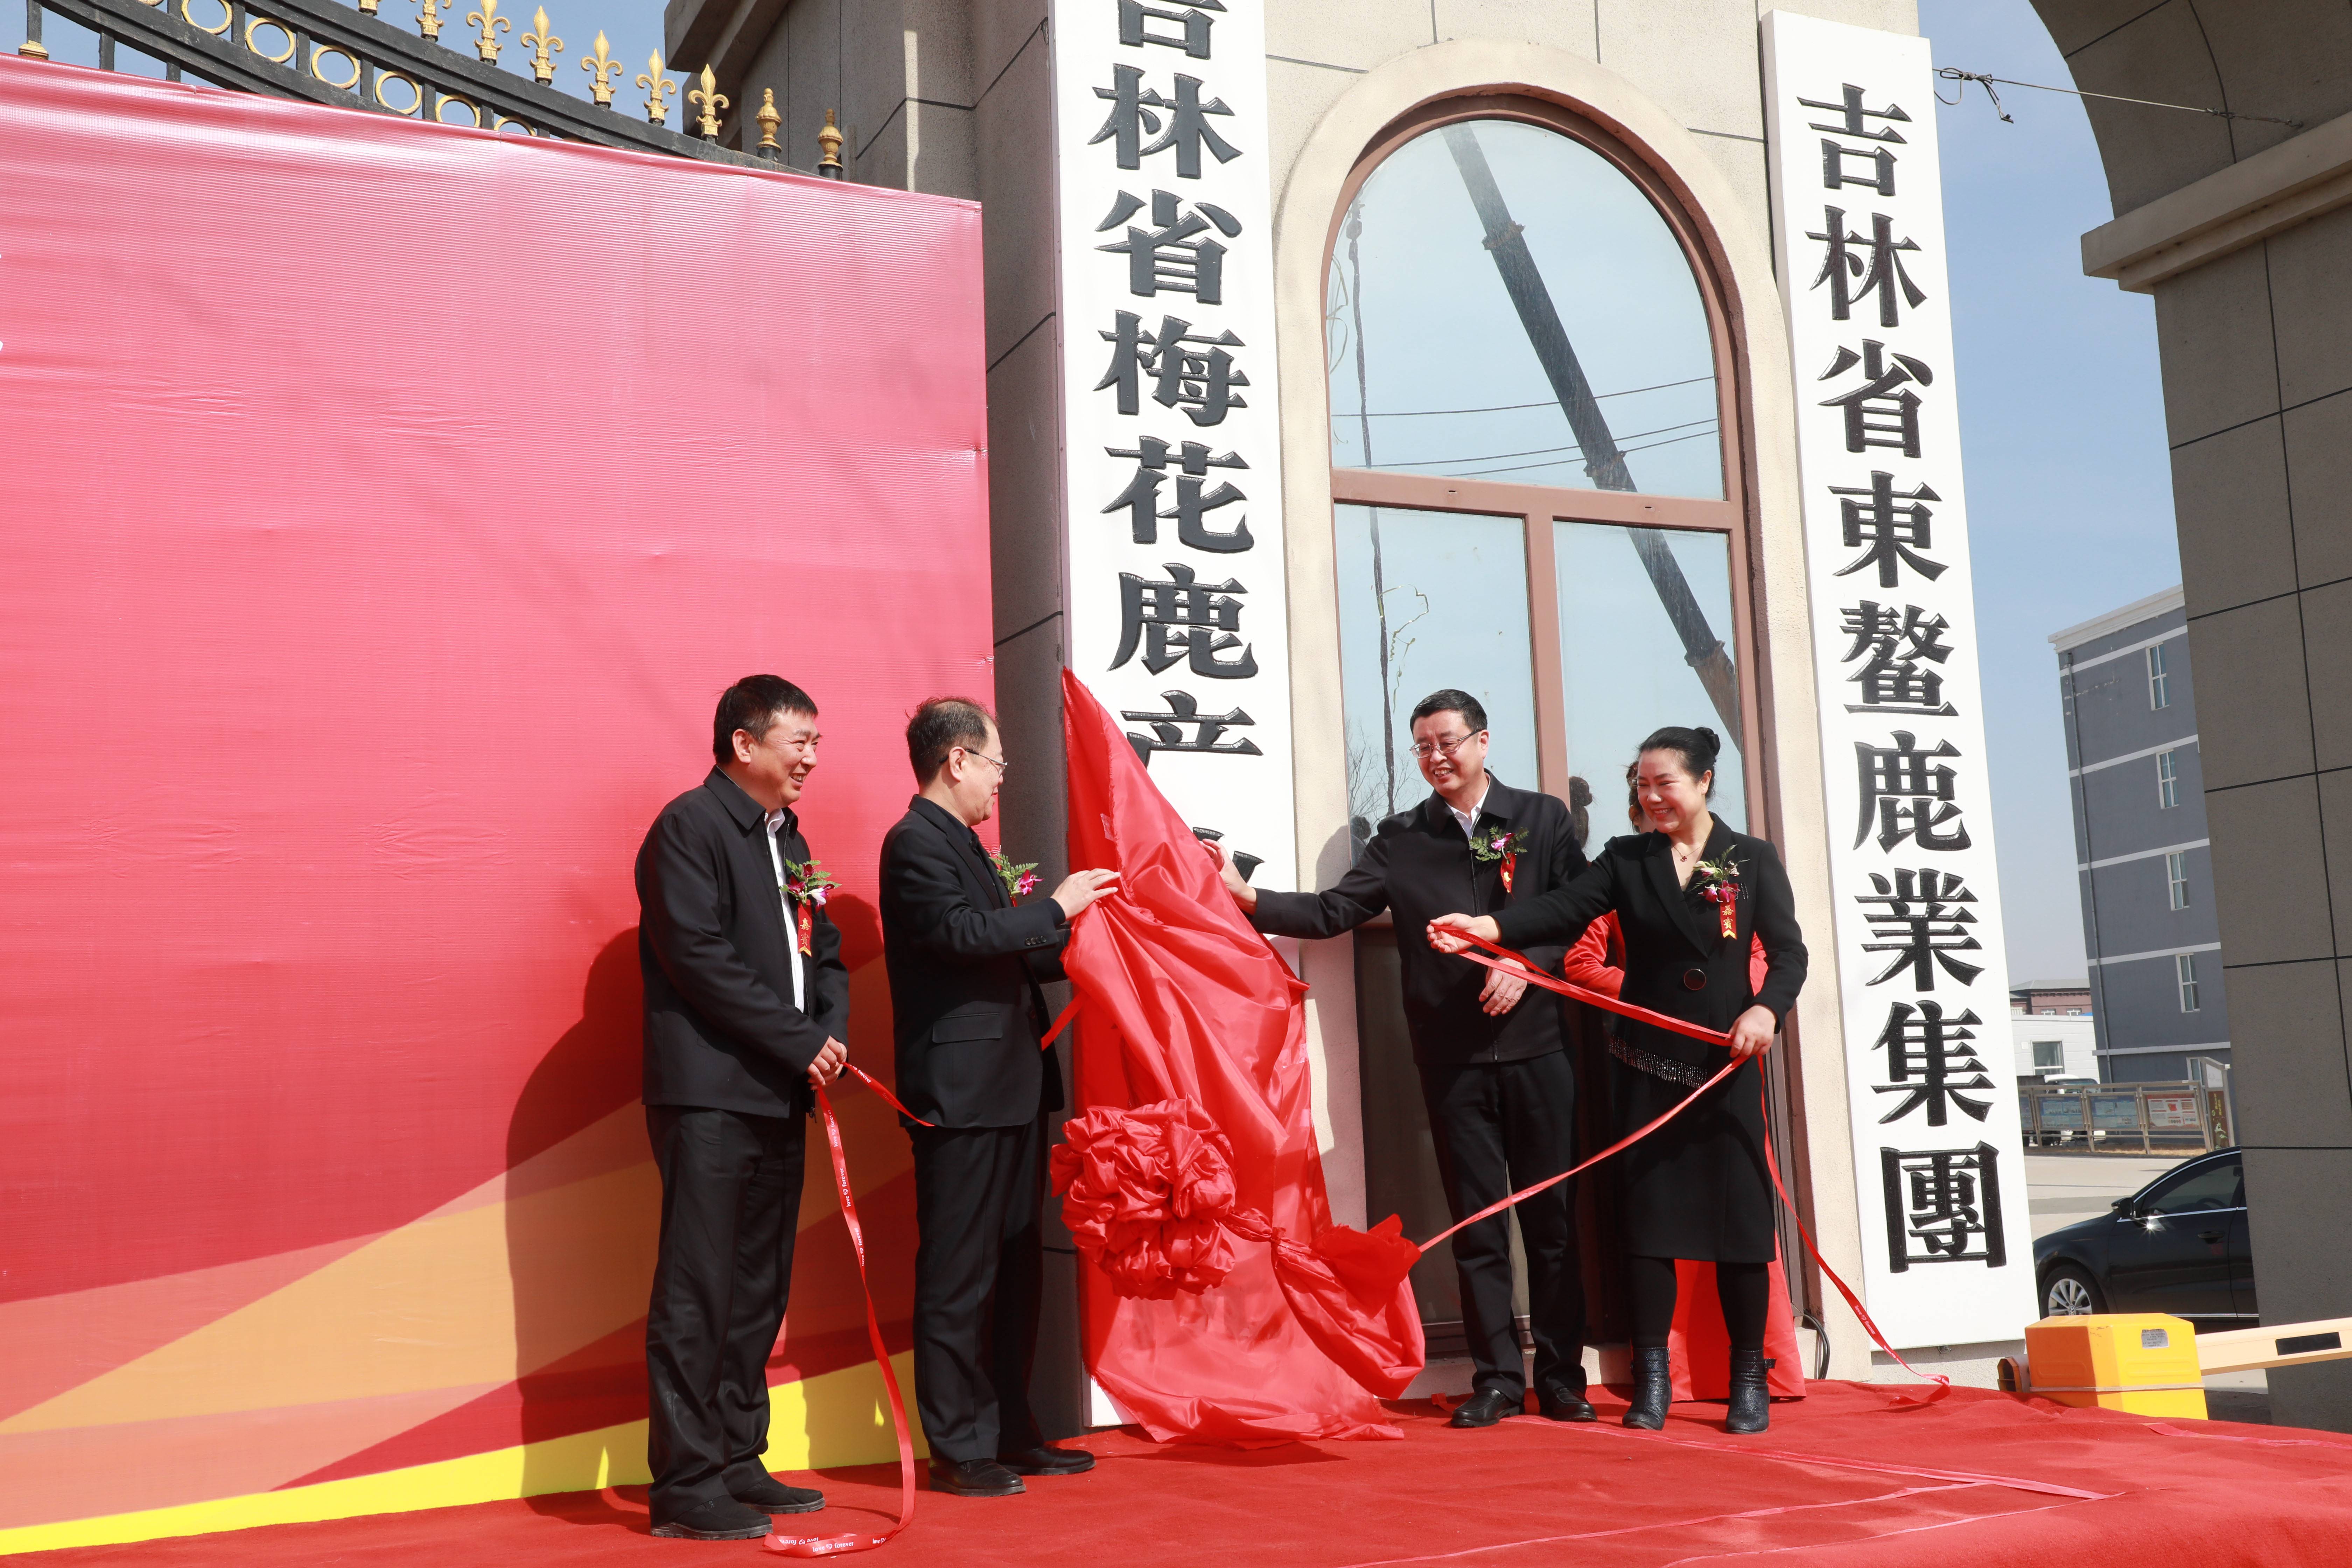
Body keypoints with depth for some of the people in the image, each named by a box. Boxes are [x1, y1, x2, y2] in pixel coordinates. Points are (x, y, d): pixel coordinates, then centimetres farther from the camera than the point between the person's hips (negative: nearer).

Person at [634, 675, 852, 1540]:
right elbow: (698, 955, -16)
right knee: (697, 1294, -6)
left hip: (779, 1095, 9)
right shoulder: (690, 825, -7)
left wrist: (832, 1032, 0)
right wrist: (799, 1041, -14)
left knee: (758, 1292, 12)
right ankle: (686, 1486, -1)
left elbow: (823, 951, 20)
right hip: (709, 1093, -9)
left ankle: (738, 1464, 20)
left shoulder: (787, 839, 19)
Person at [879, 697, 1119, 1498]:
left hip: (1010, 1087, 10)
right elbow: (963, 932, -23)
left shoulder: (966, 846, 20)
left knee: (1016, 1268, 14)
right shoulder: (916, 843, -10)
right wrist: (1056, 907, -13)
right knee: (958, 1276, -3)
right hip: (962, 1092, -10)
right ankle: (959, 1449, 4)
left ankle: (1011, 1431, 23)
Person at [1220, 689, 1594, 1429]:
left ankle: (1562, 1379, 14)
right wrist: (1251, 898, -9)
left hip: (1537, 1043, -1)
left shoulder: (1543, 819, 6)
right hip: (1453, 1056, 1)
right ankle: (1498, 1380, 14)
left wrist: (1528, 965, -13)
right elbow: (1334, 911, 2)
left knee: (1553, 1220, 4)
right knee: (1476, 1224, 5)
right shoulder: (1402, 839, 9)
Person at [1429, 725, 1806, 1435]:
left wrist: (1767, 1008, -19)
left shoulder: (1752, 860, 4)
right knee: (1647, 1213, 0)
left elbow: (1789, 951, 1)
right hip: (1647, 1064, 1)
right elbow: (1565, 909, -8)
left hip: (1726, 1064, -1)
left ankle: (1749, 1380, 14)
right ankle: (1652, 1380, 8)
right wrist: (1491, 926, -26)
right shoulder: (1626, 859, 6)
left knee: (1739, 1213, 1)